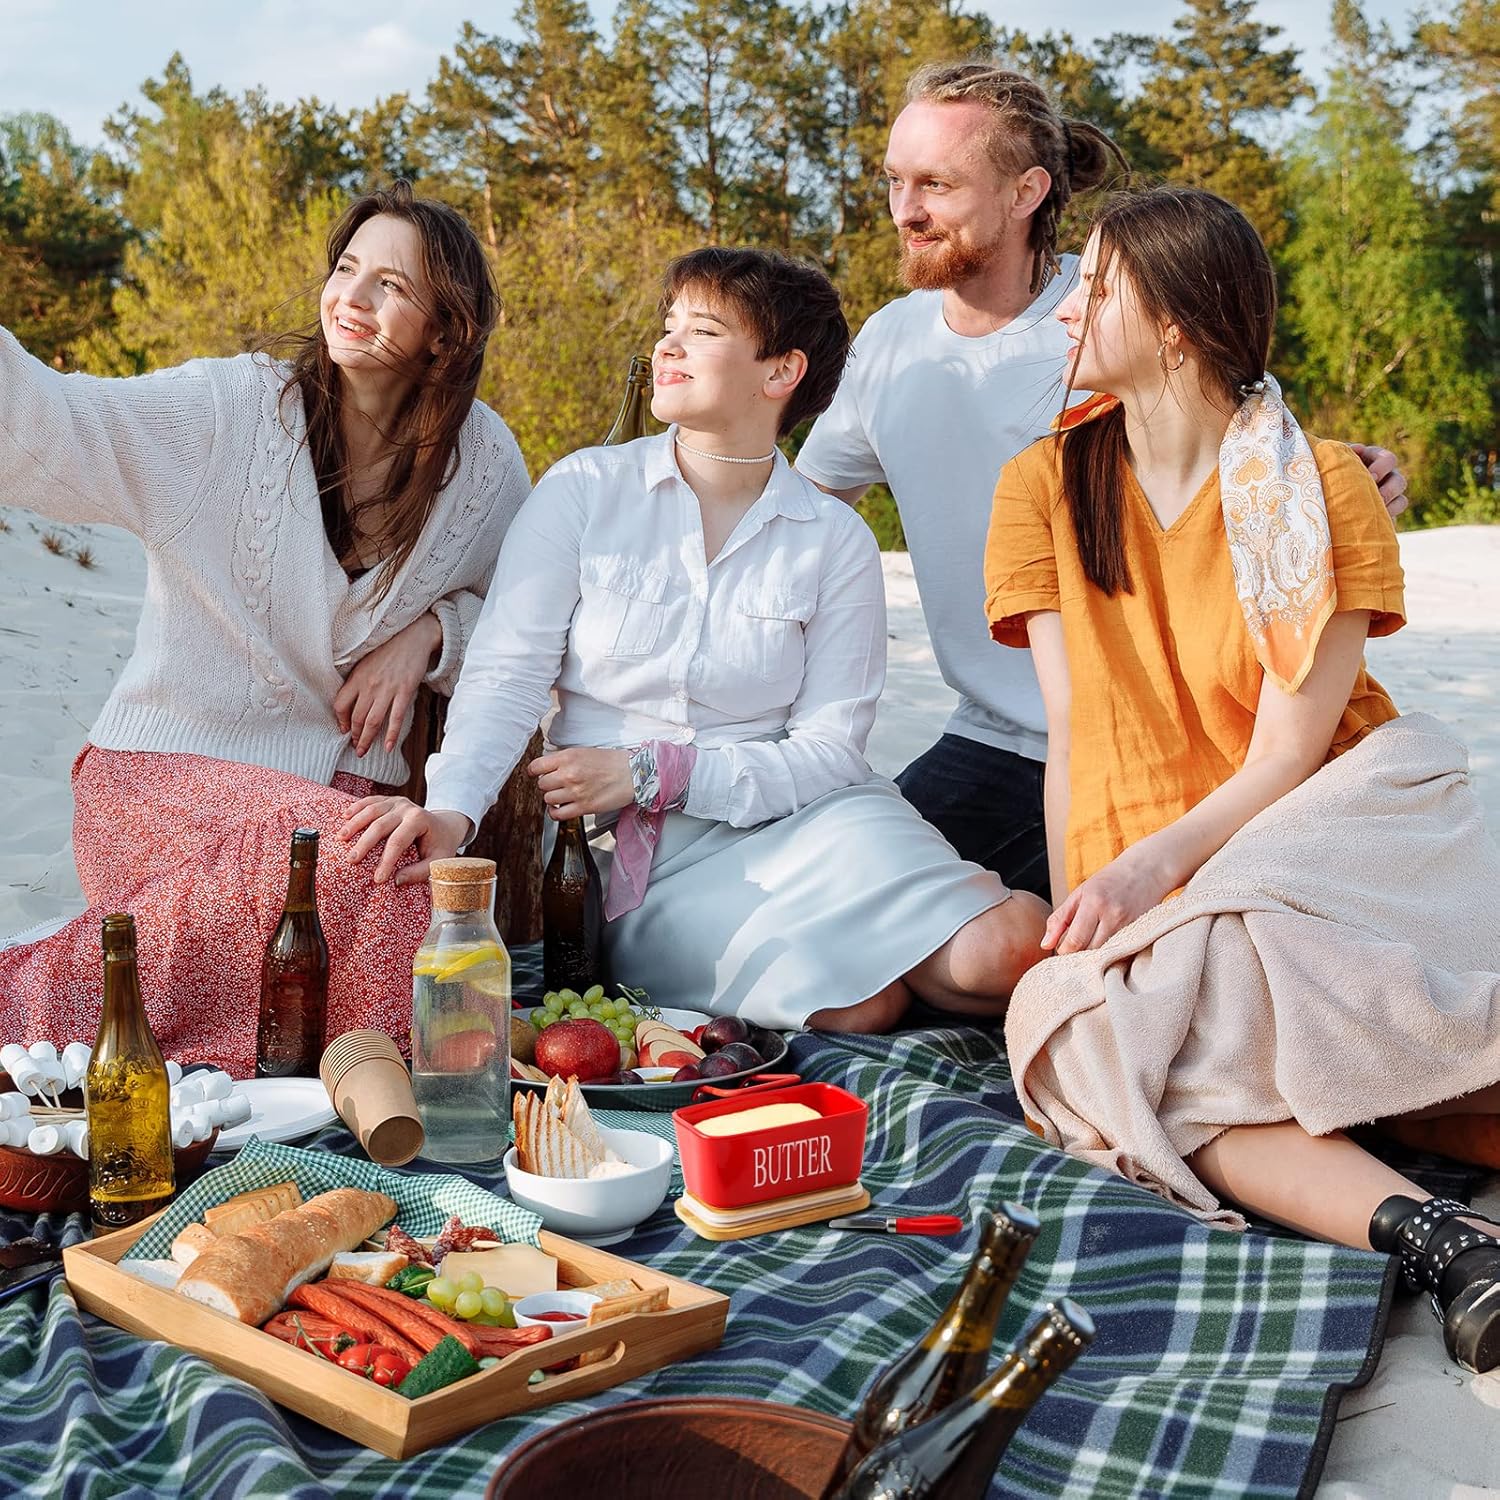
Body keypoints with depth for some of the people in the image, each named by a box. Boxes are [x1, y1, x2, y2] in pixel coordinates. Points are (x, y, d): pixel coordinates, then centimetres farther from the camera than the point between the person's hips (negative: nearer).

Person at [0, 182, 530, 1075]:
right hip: (169, 770, -3)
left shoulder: (484, 460, 4)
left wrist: (430, 631, -4)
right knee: (352, 853, -33)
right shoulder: (229, 408, -5)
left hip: (338, 782, 3)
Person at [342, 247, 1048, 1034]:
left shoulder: (836, 542, 3)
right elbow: (506, 674, -6)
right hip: (624, 856, -1)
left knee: (1006, 950, -24)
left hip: (782, 821, 1)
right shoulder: (585, 489, 2)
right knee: (856, 1006, -25)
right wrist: (449, 806, -25)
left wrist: (649, 773, -13)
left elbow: (829, 749, -2)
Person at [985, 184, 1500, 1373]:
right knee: (1071, 1035, -32)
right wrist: (1074, 915, -9)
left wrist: (1158, 865, -24)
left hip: (1335, 826, -2)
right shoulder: (1046, 486, 8)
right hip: (1156, 896, 3)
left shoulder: (1323, 487, -1)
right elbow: (1074, 732, 1)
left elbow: (1291, 749, -9)